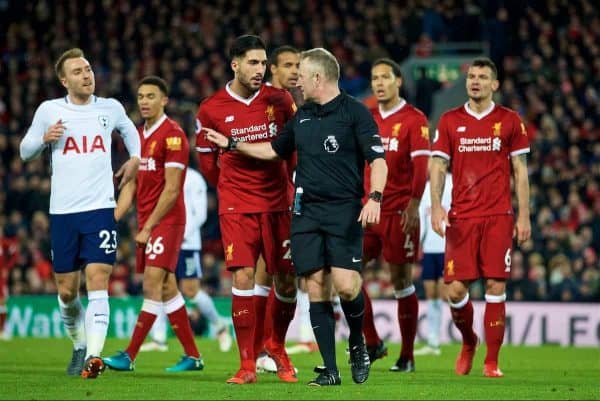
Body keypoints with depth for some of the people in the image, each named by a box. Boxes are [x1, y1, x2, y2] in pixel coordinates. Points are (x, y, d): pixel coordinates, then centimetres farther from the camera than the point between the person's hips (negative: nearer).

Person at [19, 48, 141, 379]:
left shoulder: (110, 108, 7)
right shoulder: (49, 110, 2)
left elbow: (129, 130, 29)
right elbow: (25, 152, 10)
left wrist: (135, 158, 14)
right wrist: (44, 138, -9)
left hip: (100, 208, -1)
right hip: (62, 211, 1)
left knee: (97, 281, -15)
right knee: (66, 291, 6)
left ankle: (93, 356, -23)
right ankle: (79, 347, 29)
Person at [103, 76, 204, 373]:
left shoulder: (172, 135, -11)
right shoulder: (139, 136, 15)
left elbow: (171, 189, -14)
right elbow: (131, 184, 17)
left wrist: (148, 227, -14)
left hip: (166, 221, -9)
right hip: (146, 222, 9)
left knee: (152, 285, -11)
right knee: (166, 289, 9)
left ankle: (129, 356, -14)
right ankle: (192, 356, 14)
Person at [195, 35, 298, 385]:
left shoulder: (279, 100, -1)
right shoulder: (211, 110, -4)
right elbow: (206, 160, 10)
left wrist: (294, 186, 8)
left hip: (277, 205, 2)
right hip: (237, 208, -2)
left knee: (287, 282, 3)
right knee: (243, 278, -13)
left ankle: (276, 345, 31)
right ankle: (248, 365, -6)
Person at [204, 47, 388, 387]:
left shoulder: (354, 112, -4)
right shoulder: (302, 117, 15)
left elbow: (378, 159, -9)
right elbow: (275, 150, 31)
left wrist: (375, 197, -23)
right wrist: (232, 144, 31)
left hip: (344, 210, -6)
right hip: (306, 212, 6)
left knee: (345, 284, -18)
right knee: (316, 287, -1)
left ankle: (358, 342, 12)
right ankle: (330, 370, 3)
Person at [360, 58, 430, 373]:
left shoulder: (414, 120, -5)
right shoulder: (366, 119, 12)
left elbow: (421, 166, -11)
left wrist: (414, 204, -19)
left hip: (399, 212, -5)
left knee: (402, 281, -1)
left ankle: (407, 356, 7)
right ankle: (372, 343, 7)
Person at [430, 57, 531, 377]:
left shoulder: (509, 121, 6)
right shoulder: (449, 121, 8)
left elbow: (520, 171, 7)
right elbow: (438, 167, 6)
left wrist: (524, 215, 1)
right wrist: (436, 206, -8)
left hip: (498, 216, -1)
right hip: (461, 217, 1)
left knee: (495, 287, -6)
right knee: (455, 289, -4)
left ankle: (491, 362, 2)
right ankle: (468, 342, 24)